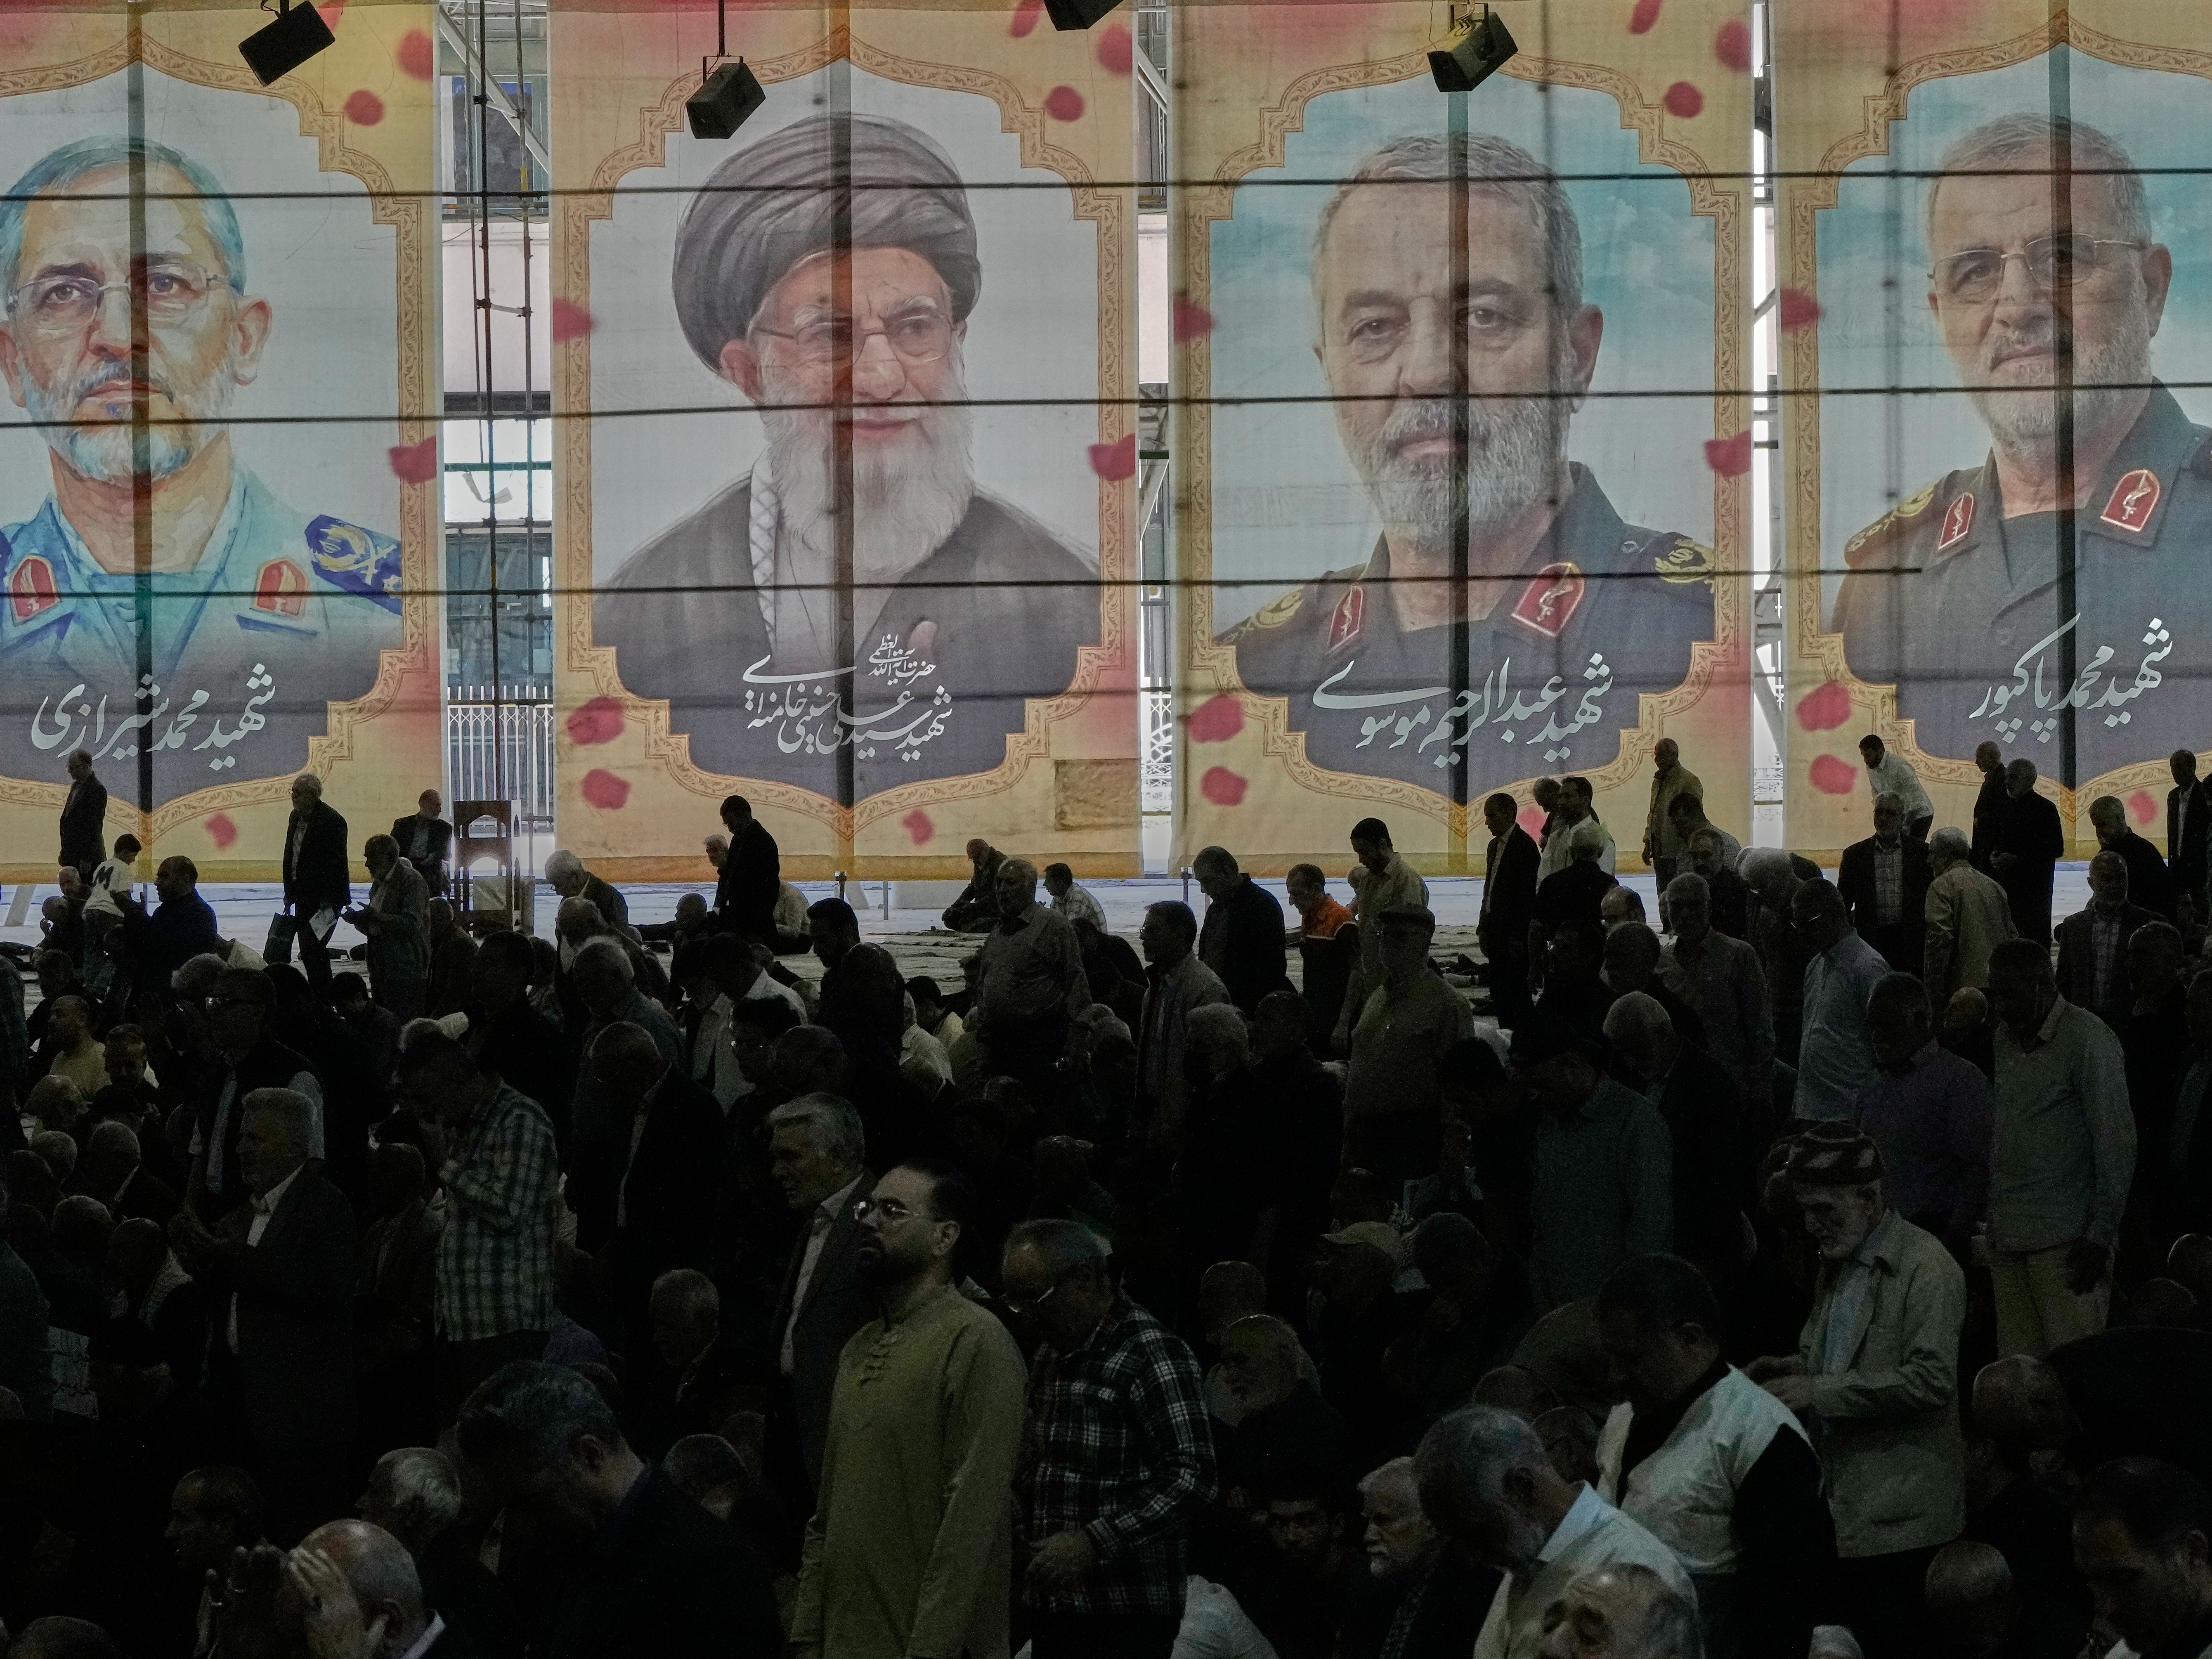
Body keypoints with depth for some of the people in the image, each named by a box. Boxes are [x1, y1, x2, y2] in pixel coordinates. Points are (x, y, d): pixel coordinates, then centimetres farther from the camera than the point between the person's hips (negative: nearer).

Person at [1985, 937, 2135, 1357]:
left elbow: (2117, 1144, -9)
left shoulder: (2088, 1039, -6)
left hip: (2066, 1239, -6)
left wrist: (2101, 1236, -12)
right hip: (2007, 1239, 6)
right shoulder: (2004, 1039, 16)